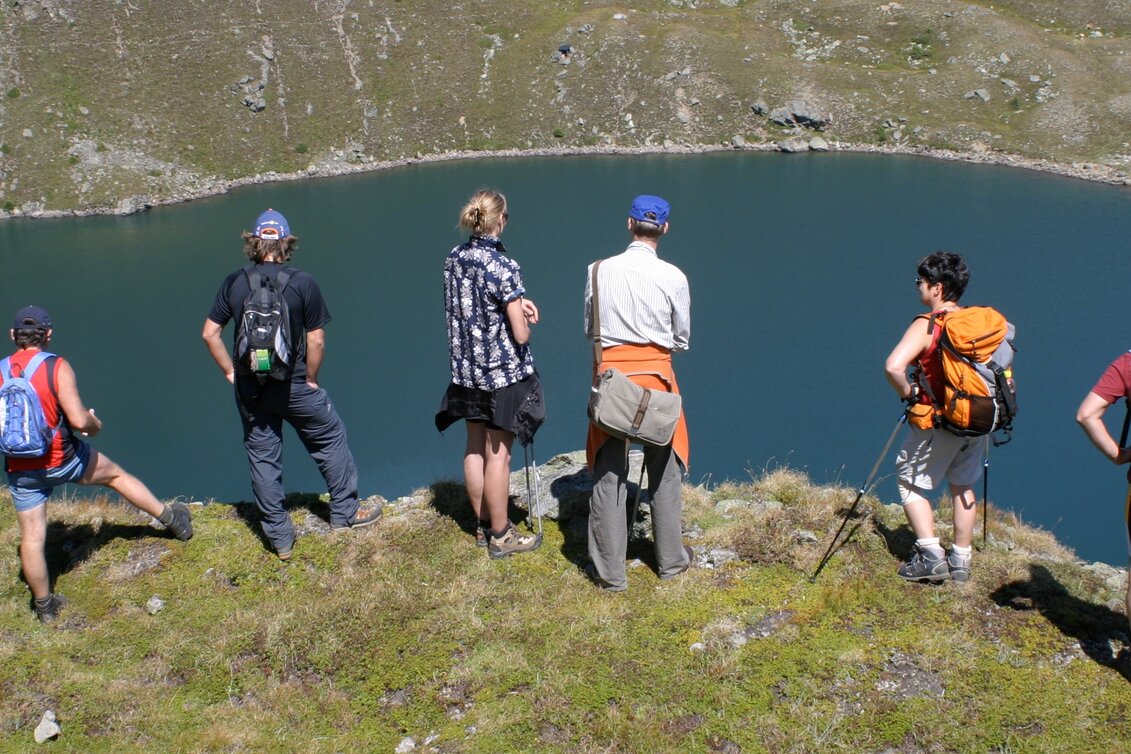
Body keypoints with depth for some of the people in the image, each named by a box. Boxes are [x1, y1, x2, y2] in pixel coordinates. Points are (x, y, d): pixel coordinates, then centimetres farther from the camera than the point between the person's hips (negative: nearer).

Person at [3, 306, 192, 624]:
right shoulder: (57, 367, -15)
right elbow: (79, 420, -23)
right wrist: (96, 424, -1)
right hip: (63, 460, -3)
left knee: (31, 537, 12)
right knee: (115, 473, 22)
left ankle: (44, 606, 27)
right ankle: (171, 519, 36)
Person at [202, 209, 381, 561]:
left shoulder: (234, 283, -3)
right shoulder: (302, 282, -11)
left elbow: (209, 334, -1)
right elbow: (316, 340, -12)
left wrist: (231, 372, 9)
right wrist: (311, 379, 1)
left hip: (250, 389, 3)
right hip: (293, 386, -3)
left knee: (262, 459, 12)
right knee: (331, 439, 18)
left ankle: (280, 538, 20)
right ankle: (345, 513, 27)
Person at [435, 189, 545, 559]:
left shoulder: (453, 259, 0)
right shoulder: (503, 266, -21)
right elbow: (521, 334, -19)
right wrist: (521, 318, 4)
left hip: (466, 369, 7)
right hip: (502, 372, -7)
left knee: (475, 448, 17)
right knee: (498, 453, 3)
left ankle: (483, 525, 30)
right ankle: (500, 536, 15)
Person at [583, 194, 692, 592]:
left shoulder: (599, 271, -3)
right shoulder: (673, 277, -6)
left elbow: (589, 328, 9)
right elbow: (682, 339, 5)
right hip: (656, 373, 0)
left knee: (608, 473, 7)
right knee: (665, 471, 14)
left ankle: (610, 571, 13)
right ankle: (671, 560, 27)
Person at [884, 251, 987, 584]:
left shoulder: (927, 325, -16)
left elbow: (894, 367, -30)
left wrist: (908, 393, -14)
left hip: (937, 421, -6)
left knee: (911, 484, 10)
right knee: (963, 486, 20)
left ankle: (931, 557, 3)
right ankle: (961, 560, 26)